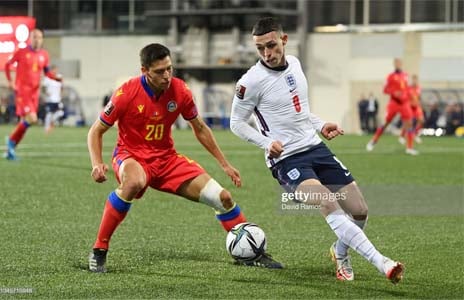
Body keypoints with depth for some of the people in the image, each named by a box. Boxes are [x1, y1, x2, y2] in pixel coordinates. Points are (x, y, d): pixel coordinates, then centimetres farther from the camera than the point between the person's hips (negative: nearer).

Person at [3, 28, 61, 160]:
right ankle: (11, 140, 0)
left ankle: (10, 150, 18)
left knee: (24, 122, 7)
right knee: (31, 118, -21)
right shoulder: (22, 52, -4)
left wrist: (57, 78, -2)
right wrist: (10, 81, -4)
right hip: (22, 90, -5)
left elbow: (47, 72, 18)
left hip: (34, 92, 5)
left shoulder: (44, 55, 8)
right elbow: (7, 64, 6)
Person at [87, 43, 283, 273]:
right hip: (131, 156, -4)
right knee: (134, 183, -42)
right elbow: (96, 131, -7)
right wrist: (97, 164, -24)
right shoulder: (127, 94, -17)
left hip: (166, 158, 4)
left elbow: (200, 129, 11)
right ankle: (99, 251, -28)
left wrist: (224, 164, 12)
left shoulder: (180, 91, -6)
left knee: (222, 197, -4)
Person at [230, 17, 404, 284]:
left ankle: (341, 254, 33)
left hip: (316, 148, 7)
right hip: (286, 160, -7)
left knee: (360, 211, 2)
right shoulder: (252, 81, -13)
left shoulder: (294, 63, 7)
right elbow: (237, 122, -3)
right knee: (328, 204, -32)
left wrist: (320, 125, 8)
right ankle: (380, 262, -38)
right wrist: (267, 142, -18)